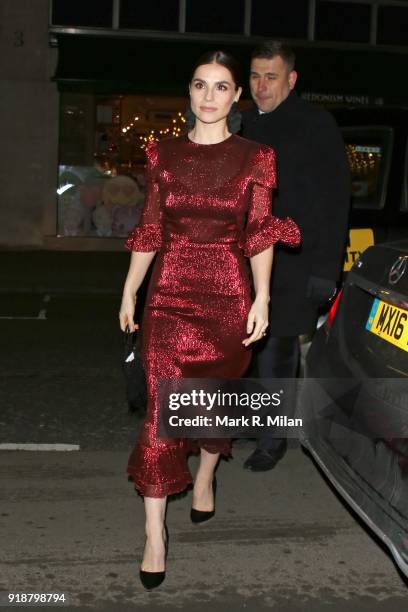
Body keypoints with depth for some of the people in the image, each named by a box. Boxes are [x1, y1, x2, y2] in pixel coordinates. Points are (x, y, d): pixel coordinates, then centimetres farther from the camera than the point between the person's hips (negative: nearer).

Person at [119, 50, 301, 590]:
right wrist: (129, 292, 9)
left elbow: (261, 235, -1)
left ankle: (204, 476, 43)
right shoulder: (163, 154, 6)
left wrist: (262, 298, -9)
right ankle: (155, 533, -2)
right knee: (162, 405, -7)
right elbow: (150, 231, 9)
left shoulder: (253, 158, 1)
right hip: (170, 292, 1)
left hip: (229, 294, 0)